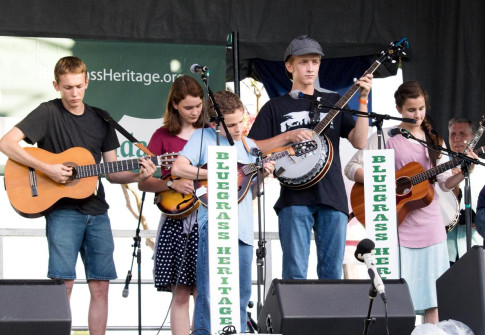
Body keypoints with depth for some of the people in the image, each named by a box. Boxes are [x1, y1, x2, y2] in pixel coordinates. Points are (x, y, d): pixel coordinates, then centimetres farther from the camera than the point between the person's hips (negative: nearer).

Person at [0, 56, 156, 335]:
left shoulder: (100, 120, 13)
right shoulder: (48, 113, -3)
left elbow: (112, 173, 15)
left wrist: (138, 176, -5)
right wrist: (47, 169, -19)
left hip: (96, 212, 5)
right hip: (62, 210, -5)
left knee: (101, 285, 4)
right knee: (63, 282, -12)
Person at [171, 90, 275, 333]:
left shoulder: (248, 146, 16)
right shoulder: (203, 137, 2)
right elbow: (178, 168, -10)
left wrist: (263, 174, 1)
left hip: (243, 228, 5)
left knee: (241, 293, 9)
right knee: (209, 290, -8)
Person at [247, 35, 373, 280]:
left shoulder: (333, 102, 16)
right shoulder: (275, 107, 11)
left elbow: (359, 142, 5)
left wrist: (363, 100, -3)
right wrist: (288, 136, -9)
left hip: (332, 198, 2)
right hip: (295, 198, -2)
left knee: (332, 275, 2)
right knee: (295, 275, -7)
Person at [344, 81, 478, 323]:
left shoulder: (434, 141, 11)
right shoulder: (385, 137, 0)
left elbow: (445, 183, 9)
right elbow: (351, 168, -3)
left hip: (429, 222, 4)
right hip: (397, 225, -3)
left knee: (433, 290, 2)